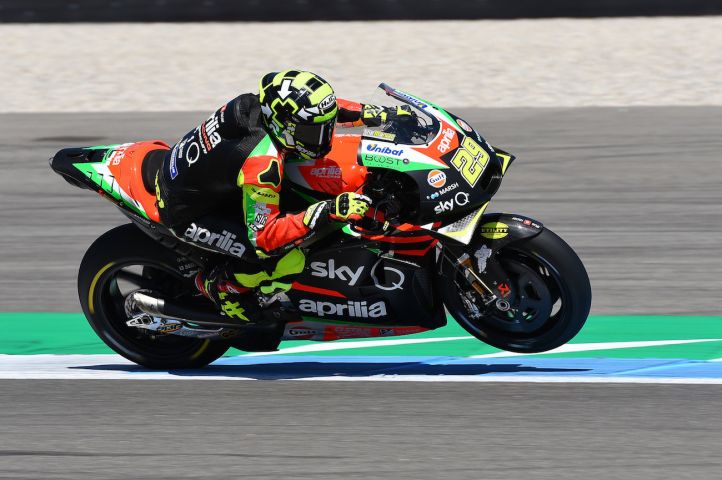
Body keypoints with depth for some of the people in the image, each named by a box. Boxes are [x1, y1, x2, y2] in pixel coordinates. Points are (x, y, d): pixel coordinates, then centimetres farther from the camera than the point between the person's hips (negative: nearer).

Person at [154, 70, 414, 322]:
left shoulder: (260, 104, -14)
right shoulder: (263, 161, -37)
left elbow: (323, 109, 7)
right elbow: (263, 238, -33)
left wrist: (377, 114, -1)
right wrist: (328, 212, -40)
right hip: (186, 214, -9)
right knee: (287, 261, -21)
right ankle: (219, 285, 7)